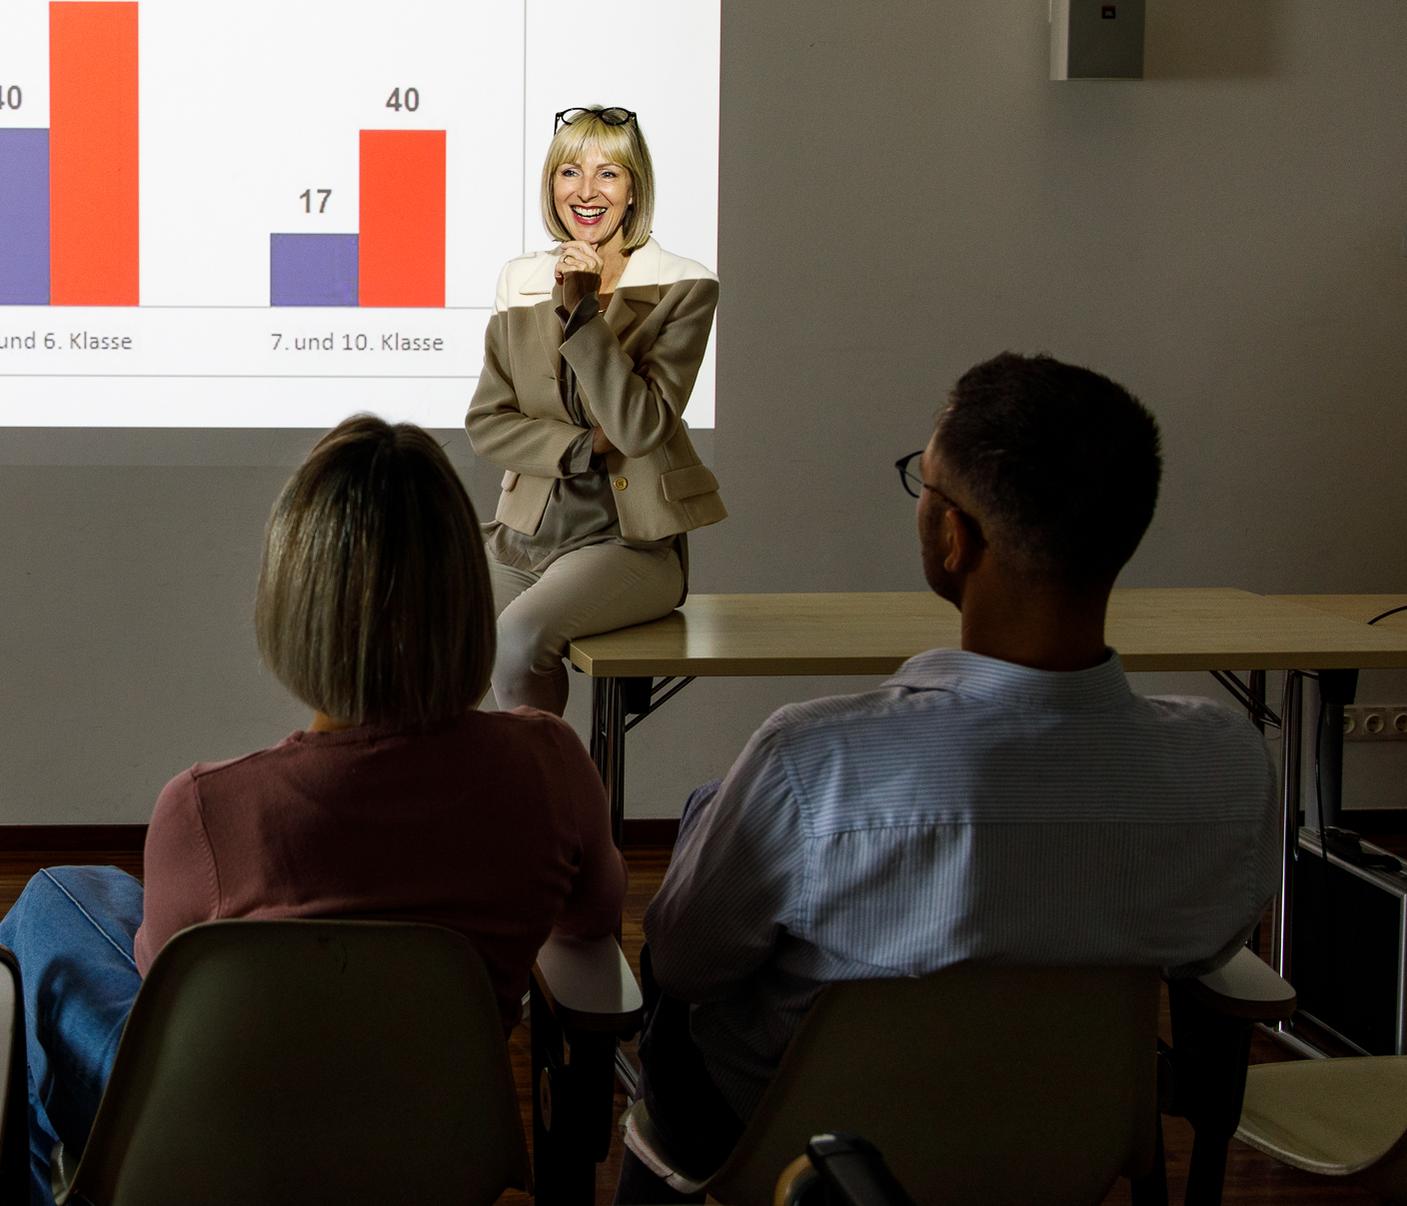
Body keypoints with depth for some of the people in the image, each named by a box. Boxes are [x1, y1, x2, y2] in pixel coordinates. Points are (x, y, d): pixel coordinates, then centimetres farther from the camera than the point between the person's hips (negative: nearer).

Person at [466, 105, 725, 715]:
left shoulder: (681, 288, -3)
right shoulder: (522, 282, 9)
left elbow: (639, 428, -13)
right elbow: (485, 422, 6)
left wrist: (581, 311, -18)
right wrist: (585, 448, -9)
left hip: (630, 537, -4)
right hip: (527, 530, 4)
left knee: (518, 640, -29)